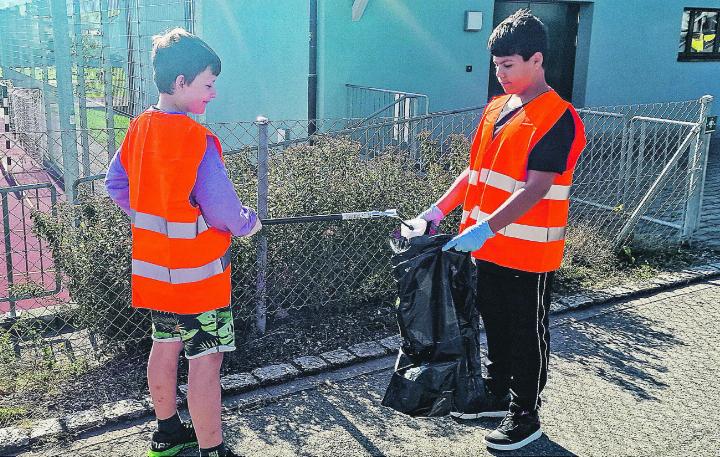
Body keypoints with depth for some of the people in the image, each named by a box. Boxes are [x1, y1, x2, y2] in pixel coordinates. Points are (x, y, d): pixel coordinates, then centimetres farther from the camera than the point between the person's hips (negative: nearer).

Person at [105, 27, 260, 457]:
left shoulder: (138, 129, 3)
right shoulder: (196, 139, -22)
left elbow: (115, 184, 12)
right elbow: (221, 209, -24)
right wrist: (248, 223, -5)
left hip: (154, 268, 9)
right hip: (197, 274, -9)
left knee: (165, 345, 20)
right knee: (206, 359, 1)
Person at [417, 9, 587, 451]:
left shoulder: (557, 117, -17)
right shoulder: (496, 108, 9)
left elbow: (535, 188, -25)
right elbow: (476, 171, 12)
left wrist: (485, 229, -31)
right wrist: (439, 210, 3)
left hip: (530, 252, -7)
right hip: (490, 247, 8)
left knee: (528, 334, 8)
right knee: (496, 326, 21)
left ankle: (526, 415, 25)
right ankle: (496, 395, 39)